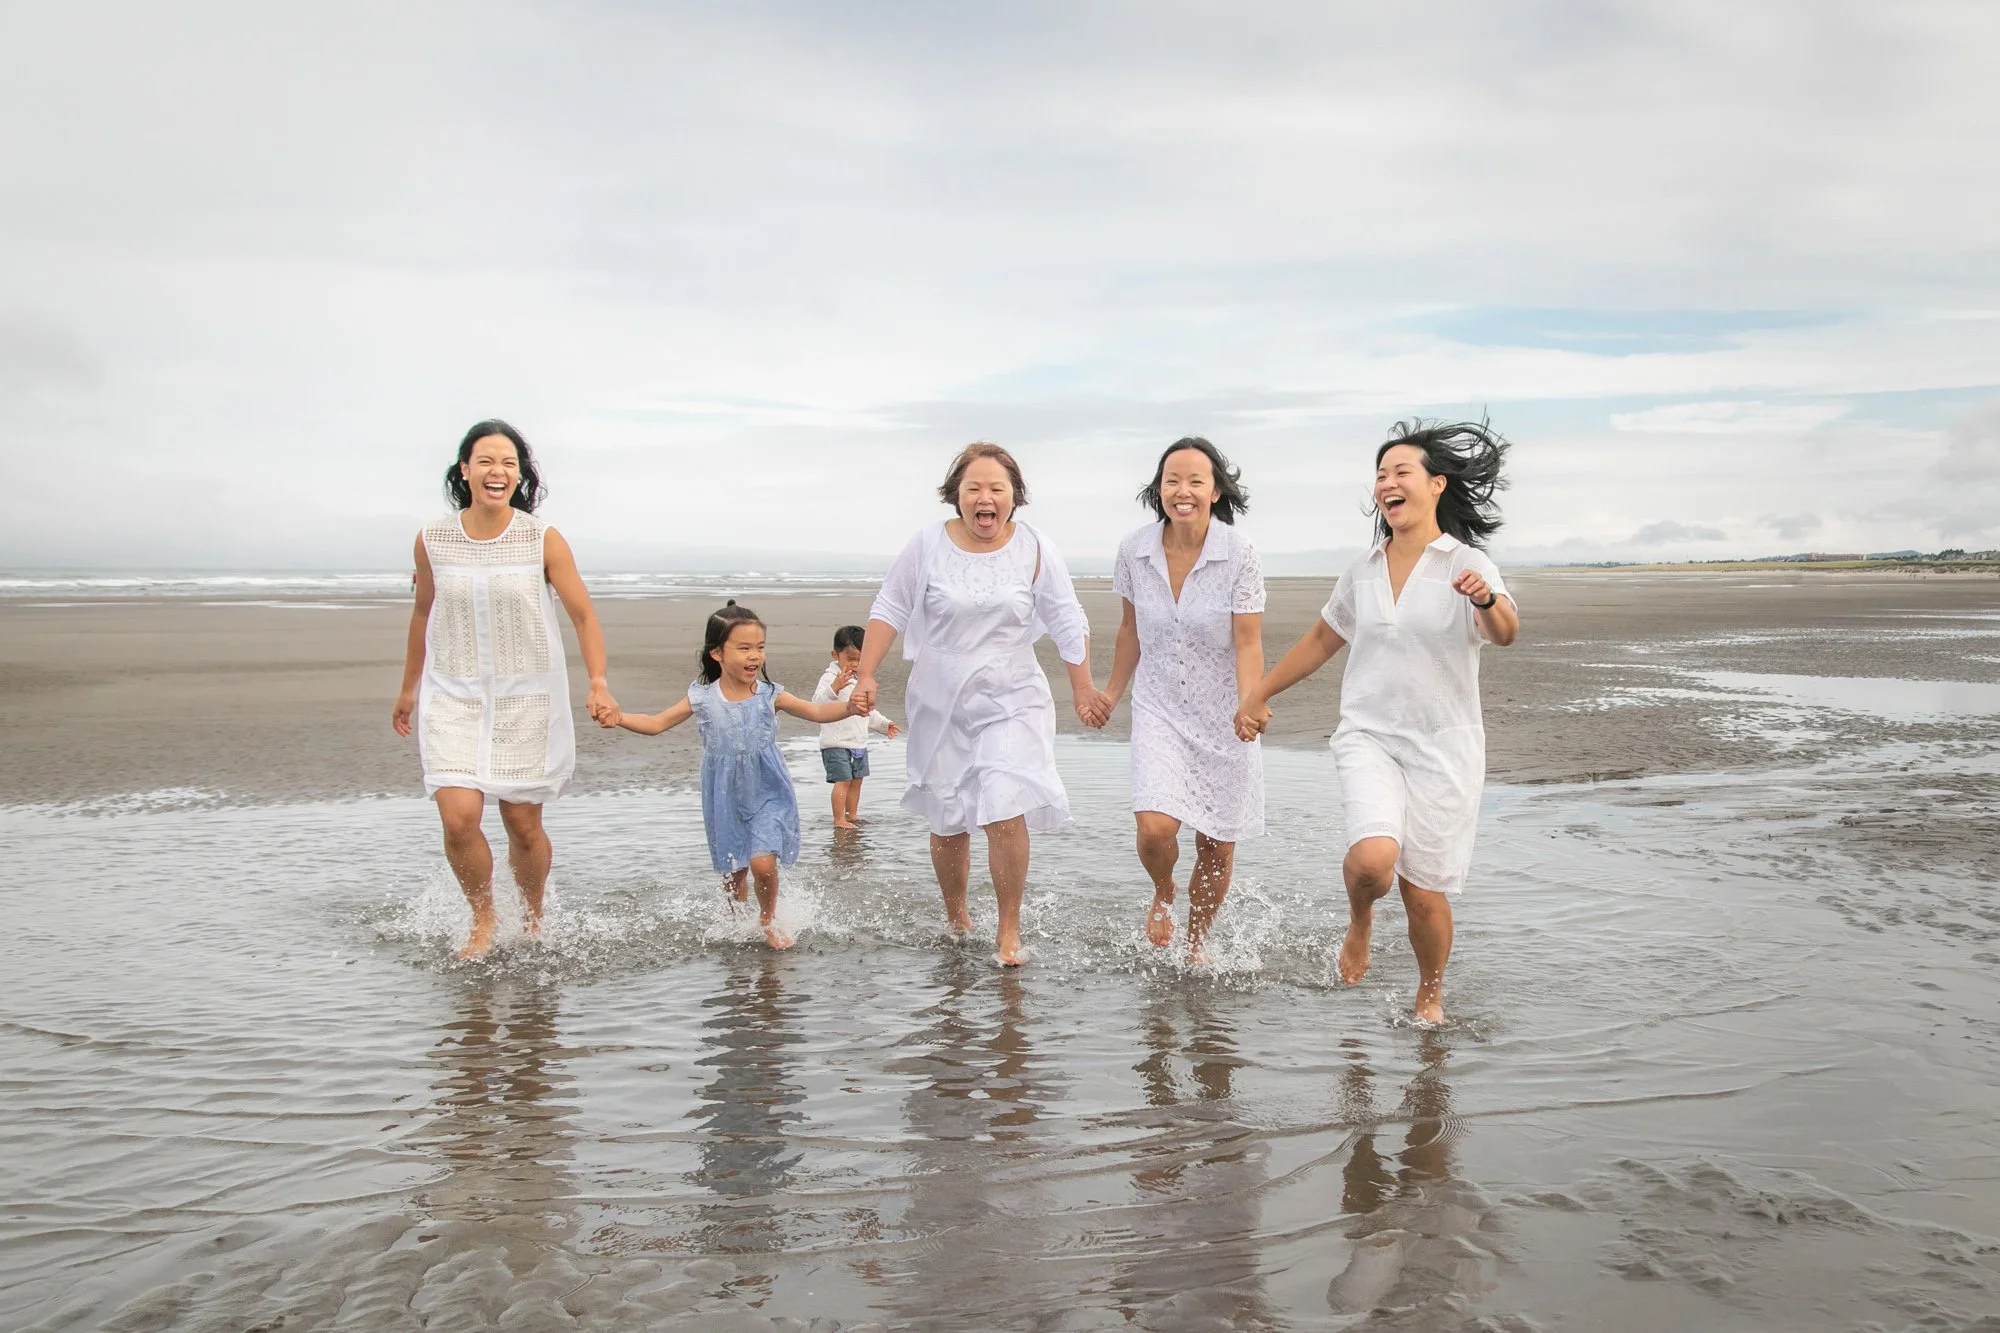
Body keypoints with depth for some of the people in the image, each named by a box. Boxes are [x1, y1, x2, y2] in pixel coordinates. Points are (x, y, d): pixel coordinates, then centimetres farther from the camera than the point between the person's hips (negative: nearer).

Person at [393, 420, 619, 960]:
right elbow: (423, 613, 14)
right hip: (454, 697, 1)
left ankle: (533, 921, 32)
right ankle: (483, 922, 12)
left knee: (524, 824, 6)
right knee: (459, 818, -14)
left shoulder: (544, 540, -7)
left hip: (527, 699, -1)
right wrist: (408, 688, 21)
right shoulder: (433, 540, -1)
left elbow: (584, 615, -3)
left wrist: (598, 683, -17)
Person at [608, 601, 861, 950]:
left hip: (767, 795, -1)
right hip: (726, 800, 2)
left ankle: (768, 919, 14)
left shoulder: (770, 695, -9)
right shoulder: (702, 698, -7)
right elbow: (657, 723, -1)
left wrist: (849, 707, -28)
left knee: (762, 862, -15)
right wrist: (619, 718, -17)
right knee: (733, 871, 11)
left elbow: (817, 712, -10)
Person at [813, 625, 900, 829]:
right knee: (843, 780, -11)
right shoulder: (830, 678, -13)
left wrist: (884, 724, 27)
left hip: (859, 743, 8)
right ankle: (839, 819, -5)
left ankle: (852, 815, 24)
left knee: (856, 780, 12)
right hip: (836, 743, -8)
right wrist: (834, 688, -46)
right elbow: (818, 704, -30)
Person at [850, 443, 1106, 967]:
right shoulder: (928, 545, -3)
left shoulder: (1036, 550, -3)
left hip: (1012, 704, -1)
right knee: (946, 822, 11)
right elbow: (889, 610, 3)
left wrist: (1082, 689, 5)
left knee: (1005, 815, -16)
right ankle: (955, 917, 35)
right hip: (940, 707, 2)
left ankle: (1009, 932, 1)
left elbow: (1068, 623, 4)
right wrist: (866, 676, -3)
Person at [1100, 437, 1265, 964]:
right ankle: (1163, 895, 19)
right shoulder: (1134, 550, -6)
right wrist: (1113, 691, 19)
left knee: (1217, 848, 7)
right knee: (1155, 828, -17)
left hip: (1222, 716, -1)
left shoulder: (1239, 553, -14)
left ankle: (1197, 942, 33)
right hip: (1159, 709, 1)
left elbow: (1248, 642, -15)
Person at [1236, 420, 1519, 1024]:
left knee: (1425, 893, 2)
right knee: (1373, 857, -23)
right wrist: (1257, 696, 24)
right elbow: (1320, 641, 21)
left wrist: (1488, 601, -48)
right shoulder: (1363, 571, 8)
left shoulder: (1466, 563, -6)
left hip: (1442, 746, -2)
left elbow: (1505, 633, -25)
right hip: (1369, 737, 2)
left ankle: (1430, 995, 30)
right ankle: (1359, 922, 12)